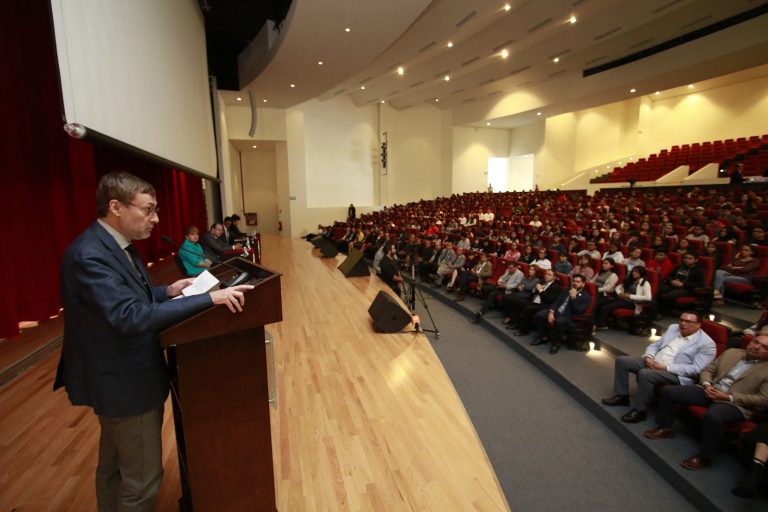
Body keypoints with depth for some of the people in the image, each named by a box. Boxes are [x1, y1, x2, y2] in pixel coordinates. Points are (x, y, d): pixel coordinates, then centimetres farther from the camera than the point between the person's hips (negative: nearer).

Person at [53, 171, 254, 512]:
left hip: (121, 375, 10)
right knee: (142, 476, 7)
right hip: (125, 382, -10)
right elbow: (131, 316, -36)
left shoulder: (115, 244, 4)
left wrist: (168, 291, -1)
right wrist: (209, 298, -37)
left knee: (114, 465, 27)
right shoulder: (89, 255, -27)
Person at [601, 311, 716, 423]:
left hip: (674, 373, -7)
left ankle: (639, 410, -16)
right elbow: (654, 345, 16)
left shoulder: (706, 343, -7)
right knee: (621, 360, -7)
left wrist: (666, 367, -21)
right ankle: (621, 395, 5)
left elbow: (696, 369, -15)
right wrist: (649, 357, -6)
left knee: (645, 374, -35)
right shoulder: (673, 328, 13)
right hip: (652, 363, 8)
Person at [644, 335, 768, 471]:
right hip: (710, 391, 6)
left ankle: (704, 456, -18)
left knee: (713, 416, -39)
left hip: (735, 403, -6)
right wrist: (707, 385, -5)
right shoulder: (731, 352, 14)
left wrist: (728, 397, -17)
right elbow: (708, 370, 17)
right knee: (668, 391, -9)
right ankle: (665, 427, 9)